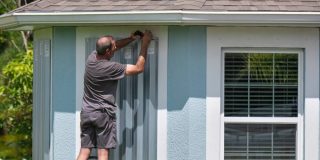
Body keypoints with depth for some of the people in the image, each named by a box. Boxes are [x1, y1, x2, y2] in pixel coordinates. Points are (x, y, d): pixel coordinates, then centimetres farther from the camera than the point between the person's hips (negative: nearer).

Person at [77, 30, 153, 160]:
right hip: (103, 114, -6)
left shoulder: (91, 58, 0)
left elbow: (114, 46, 18)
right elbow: (139, 68, -11)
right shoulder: (110, 68, -19)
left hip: (86, 112, 6)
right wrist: (145, 44, -4)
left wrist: (132, 38, 15)